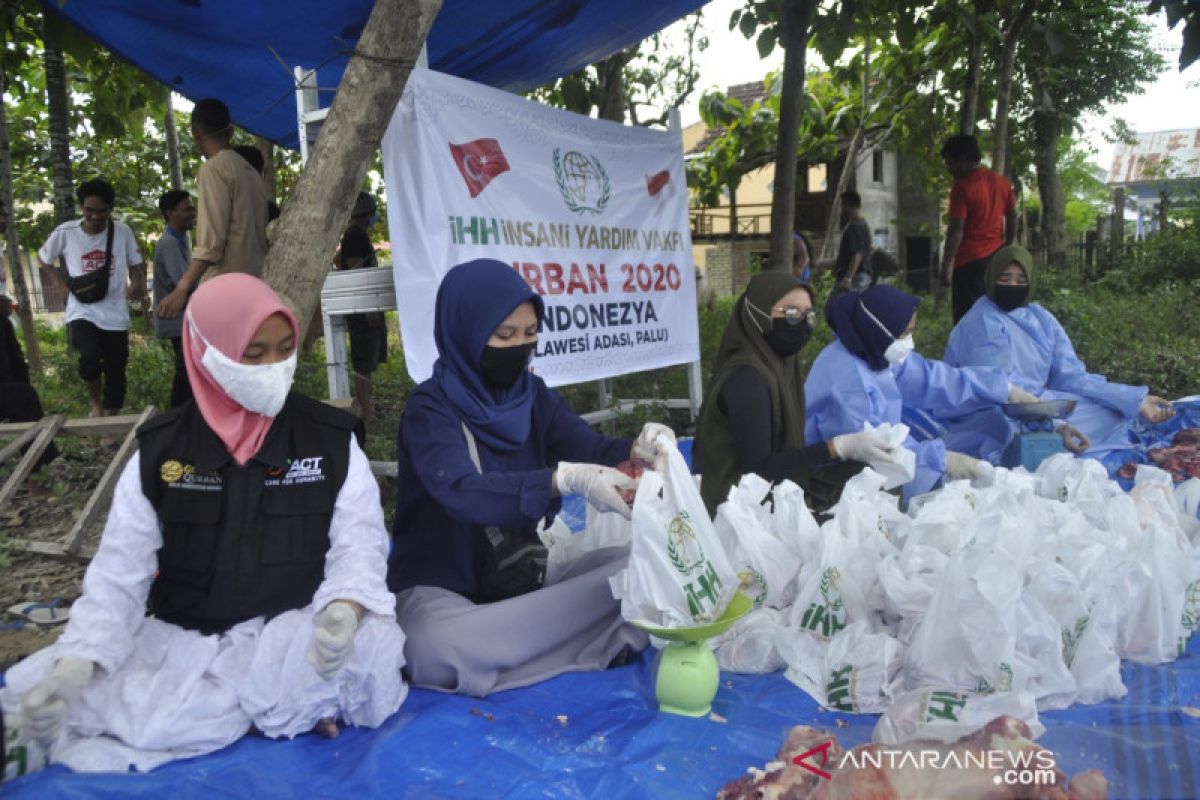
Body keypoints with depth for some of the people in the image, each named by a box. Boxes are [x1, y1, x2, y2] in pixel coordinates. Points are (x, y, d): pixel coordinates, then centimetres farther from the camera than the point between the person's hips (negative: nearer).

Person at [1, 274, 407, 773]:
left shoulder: (332, 440, -3)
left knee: (375, 645, -33)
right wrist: (75, 663, -17)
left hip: (297, 632, -2)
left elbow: (359, 541, -8)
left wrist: (344, 610, -30)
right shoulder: (159, 451, 0)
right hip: (182, 641, 3)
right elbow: (118, 570, -1)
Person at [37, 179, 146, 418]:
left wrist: (138, 285, -14)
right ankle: (95, 402, 1)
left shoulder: (123, 232, -4)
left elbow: (135, 264, 6)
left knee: (115, 373, 6)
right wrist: (62, 282, 1)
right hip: (82, 313, -1)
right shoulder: (65, 232, -4)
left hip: (115, 316, 2)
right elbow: (43, 258, 14)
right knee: (90, 358, -27)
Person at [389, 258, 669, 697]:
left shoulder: (531, 394, 3)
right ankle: (585, 642, -20)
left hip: (524, 576, 5)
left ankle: (498, 649, -17)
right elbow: (464, 492, -30)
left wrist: (638, 449, -32)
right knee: (436, 649, -38)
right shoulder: (430, 407, -14)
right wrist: (563, 479, -44)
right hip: (441, 586, -4)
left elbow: (591, 449, -9)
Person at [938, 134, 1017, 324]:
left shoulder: (962, 186, -14)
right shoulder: (1002, 182, 9)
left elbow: (956, 229, -17)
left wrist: (946, 264, -15)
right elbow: (1012, 217, 15)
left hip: (970, 260, -7)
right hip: (996, 257, 7)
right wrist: (1007, 247, 24)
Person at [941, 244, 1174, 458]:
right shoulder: (983, 324, -16)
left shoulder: (1041, 318, 8)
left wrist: (1136, 401, -7)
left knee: (1112, 413, -1)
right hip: (992, 419, -8)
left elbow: (1071, 376, 2)